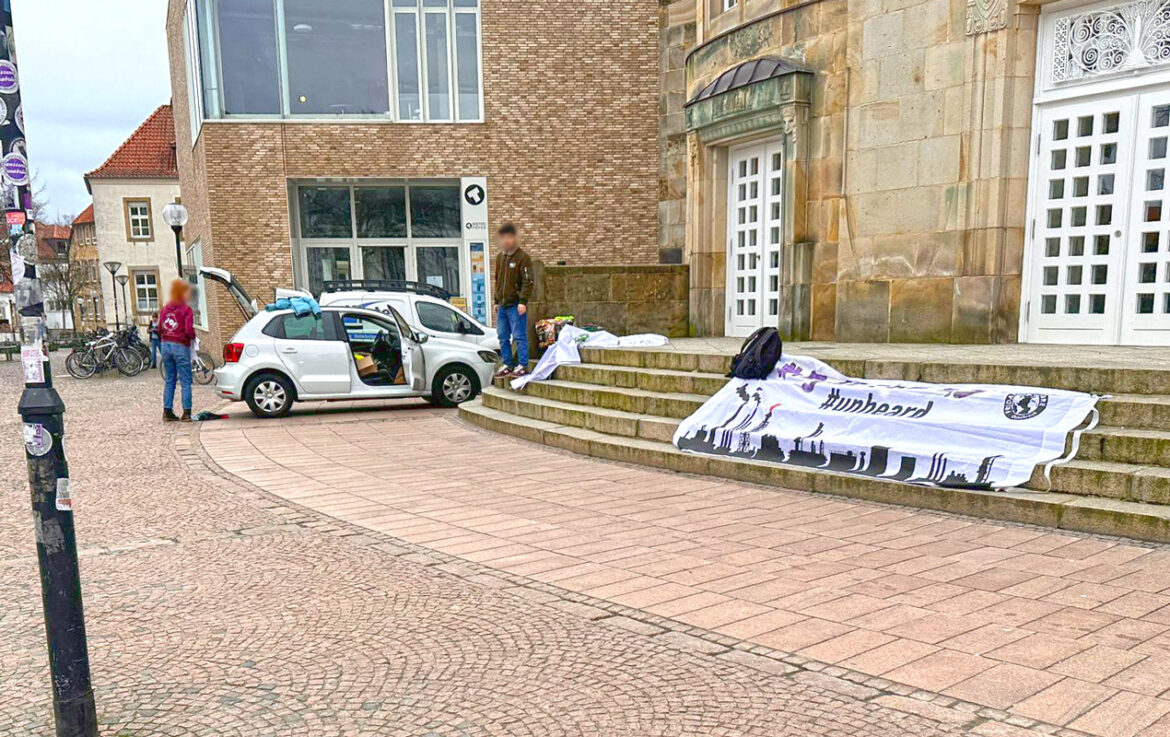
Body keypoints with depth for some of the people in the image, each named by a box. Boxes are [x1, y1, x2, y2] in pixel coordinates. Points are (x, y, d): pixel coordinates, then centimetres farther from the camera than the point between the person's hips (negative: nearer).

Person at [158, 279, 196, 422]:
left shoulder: (165, 309, 11)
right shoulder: (187, 309, -9)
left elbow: (160, 329, 10)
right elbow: (189, 330, -17)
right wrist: (193, 338, 2)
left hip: (166, 345, 6)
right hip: (181, 346, -6)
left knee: (169, 380, 13)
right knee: (185, 381, 0)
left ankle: (167, 412, 13)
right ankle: (186, 413, -2)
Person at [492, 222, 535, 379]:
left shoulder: (522, 257, -7)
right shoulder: (500, 257, 16)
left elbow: (528, 281, -12)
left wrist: (523, 301, -19)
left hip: (516, 305, -8)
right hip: (502, 305, 8)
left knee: (519, 336, -6)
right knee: (503, 337, 10)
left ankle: (522, 366, -2)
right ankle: (508, 365, 18)